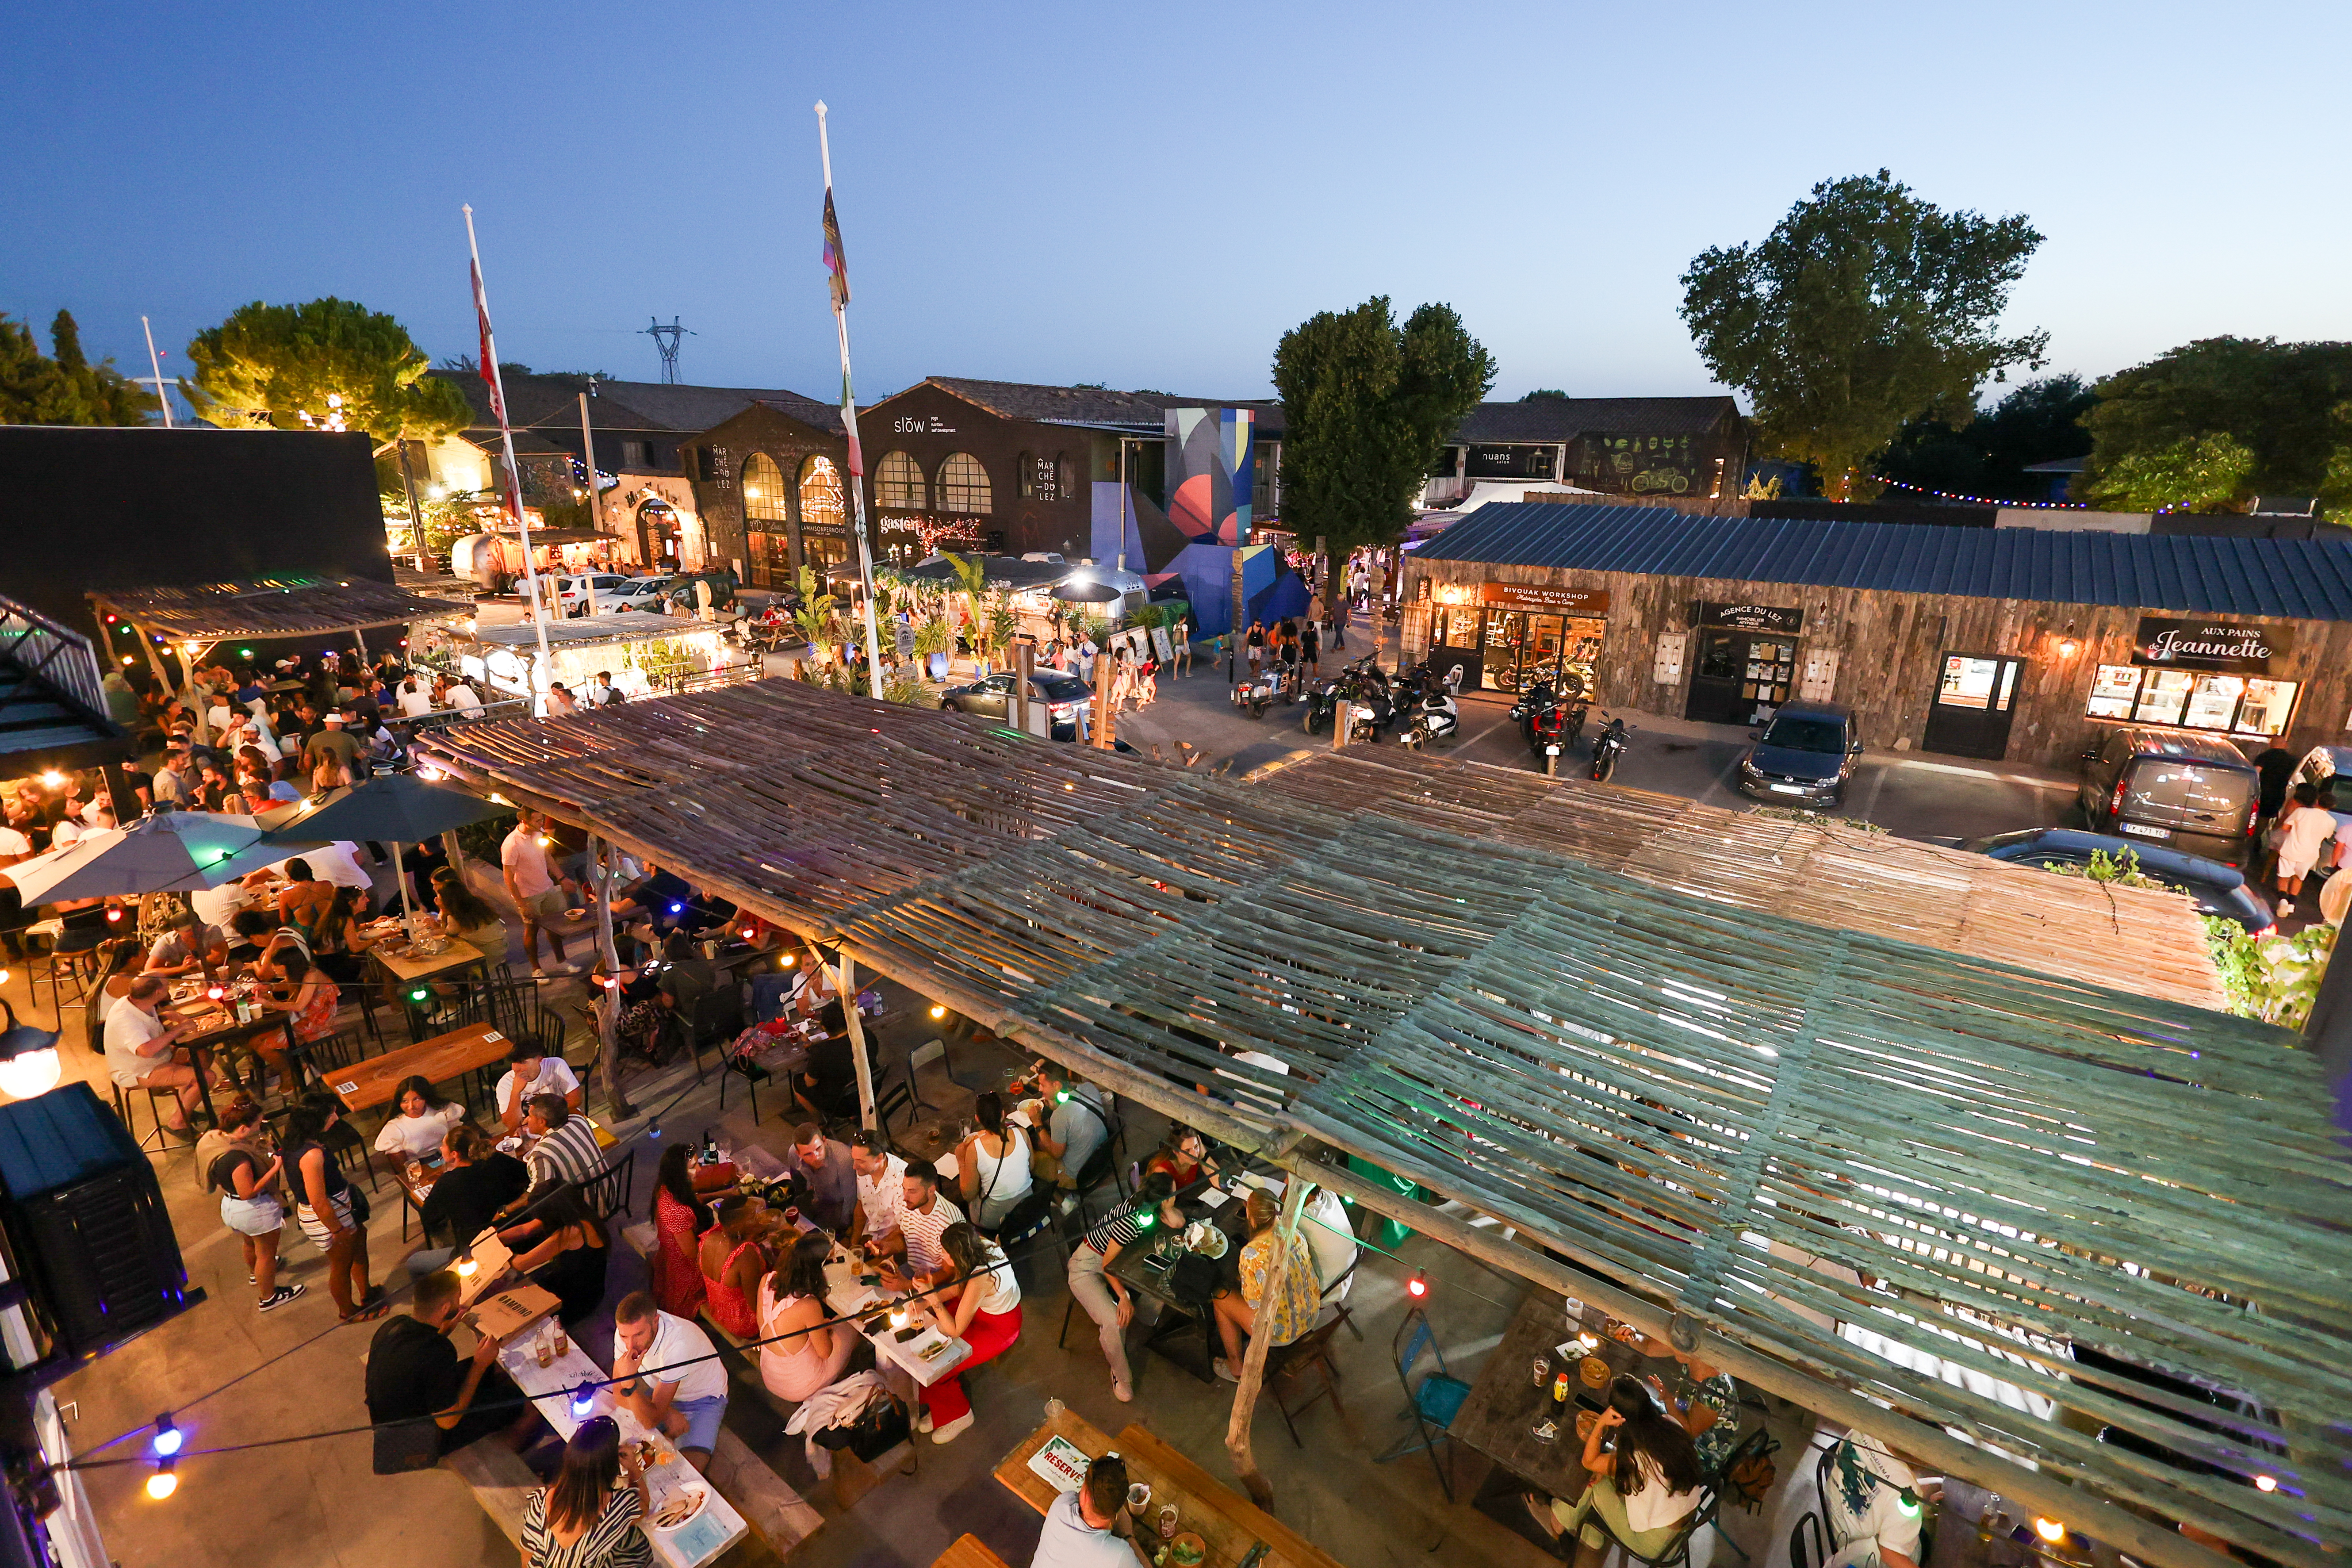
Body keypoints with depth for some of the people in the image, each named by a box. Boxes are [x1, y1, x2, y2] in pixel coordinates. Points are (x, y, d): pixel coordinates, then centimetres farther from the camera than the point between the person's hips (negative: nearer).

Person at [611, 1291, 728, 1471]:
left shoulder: (679, 1344, -38)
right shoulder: (627, 1330, -22)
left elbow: (651, 1421, -34)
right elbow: (619, 1393, -11)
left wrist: (629, 1382, -48)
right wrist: (667, 1413, -21)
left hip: (704, 1398, -6)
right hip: (659, 1390, 6)